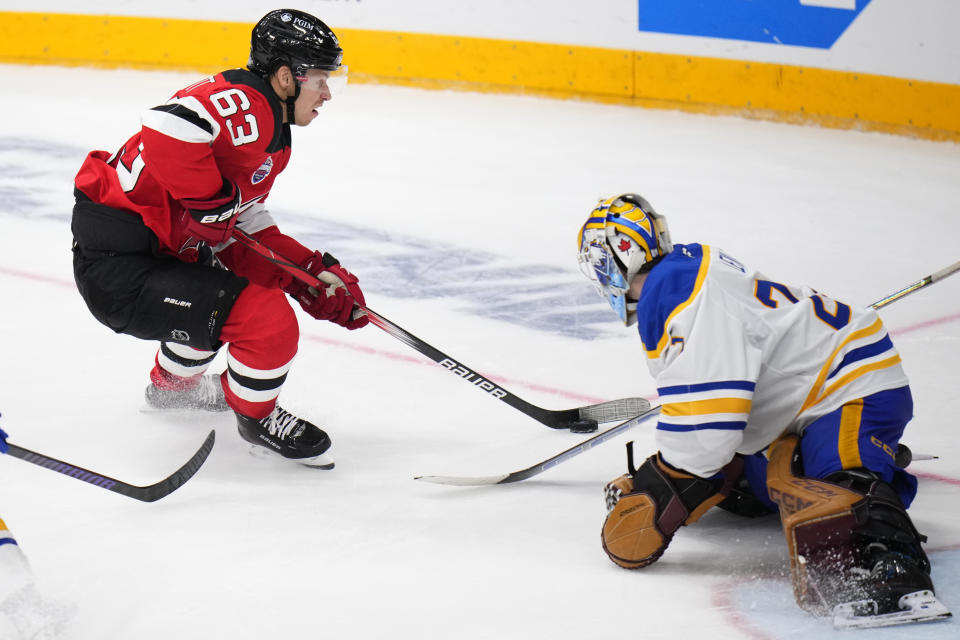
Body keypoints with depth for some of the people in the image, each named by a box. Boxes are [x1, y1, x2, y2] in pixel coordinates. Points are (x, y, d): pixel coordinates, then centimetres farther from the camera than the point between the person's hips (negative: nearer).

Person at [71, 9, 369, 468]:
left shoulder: (271, 134, 14)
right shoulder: (244, 104, -19)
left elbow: (247, 231, 18)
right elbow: (168, 128, -38)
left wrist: (316, 275, 8)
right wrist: (213, 203, -26)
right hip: (117, 267, -11)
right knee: (269, 322, -16)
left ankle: (173, 384, 54)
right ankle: (256, 416, 12)